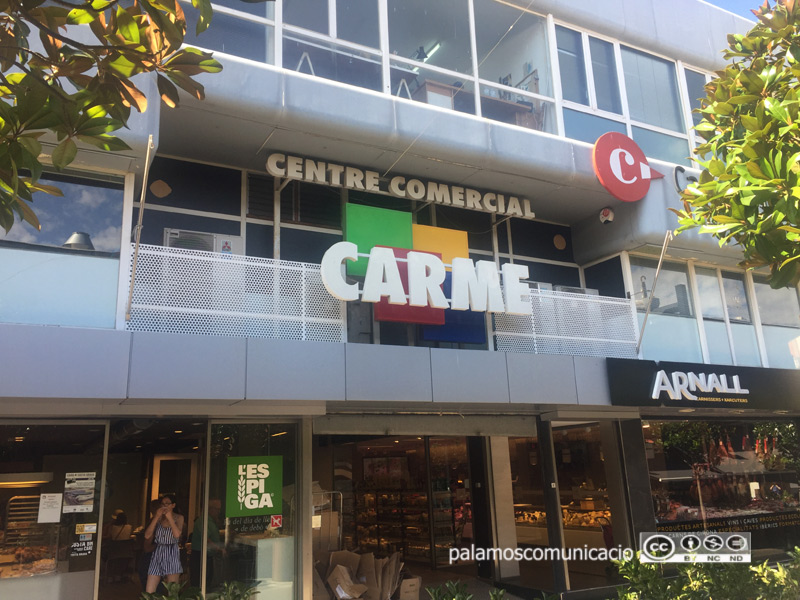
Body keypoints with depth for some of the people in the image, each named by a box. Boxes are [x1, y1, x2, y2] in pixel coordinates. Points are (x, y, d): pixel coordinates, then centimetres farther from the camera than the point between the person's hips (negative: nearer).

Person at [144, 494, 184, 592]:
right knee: (149, 592, -4)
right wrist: (157, 517, -6)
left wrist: (170, 518, -12)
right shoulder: (157, 517, 9)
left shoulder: (178, 518, 3)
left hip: (172, 555, -2)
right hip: (157, 555, 2)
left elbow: (177, 534, -14)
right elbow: (147, 536, -2)